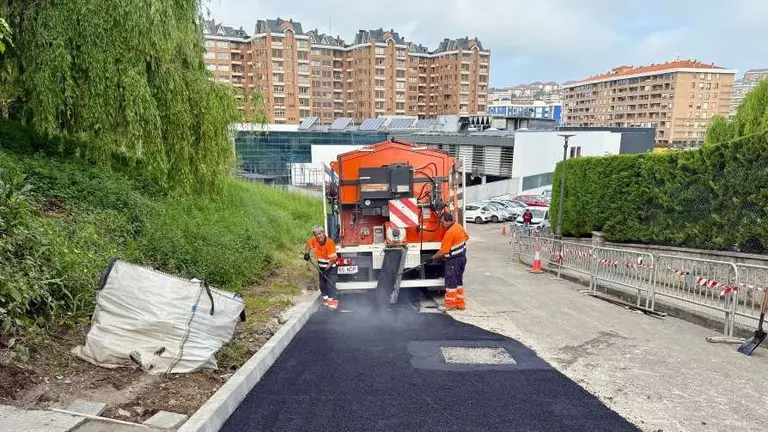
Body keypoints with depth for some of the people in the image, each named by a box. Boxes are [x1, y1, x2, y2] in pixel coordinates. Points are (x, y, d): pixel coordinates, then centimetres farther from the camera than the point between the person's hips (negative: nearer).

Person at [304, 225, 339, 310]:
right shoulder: (314, 240, -13)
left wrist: (327, 268, -27)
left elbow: (333, 258, -26)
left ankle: (333, 301, -6)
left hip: (331, 266, -6)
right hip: (321, 266, 6)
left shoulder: (330, 243, -30)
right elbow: (309, 244, 12)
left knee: (330, 284, -12)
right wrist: (306, 253, -3)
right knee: (322, 284, 12)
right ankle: (325, 299, 25)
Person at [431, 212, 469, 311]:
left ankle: (450, 304, 8)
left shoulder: (449, 233, -23)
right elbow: (466, 237, 20)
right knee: (459, 281, 15)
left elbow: (443, 251, -20)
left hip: (453, 260, -9)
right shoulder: (459, 226, 2)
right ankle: (460, 304, 20)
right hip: (462, 257, 9)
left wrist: (433, 257, -7)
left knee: (451, 283, 1)